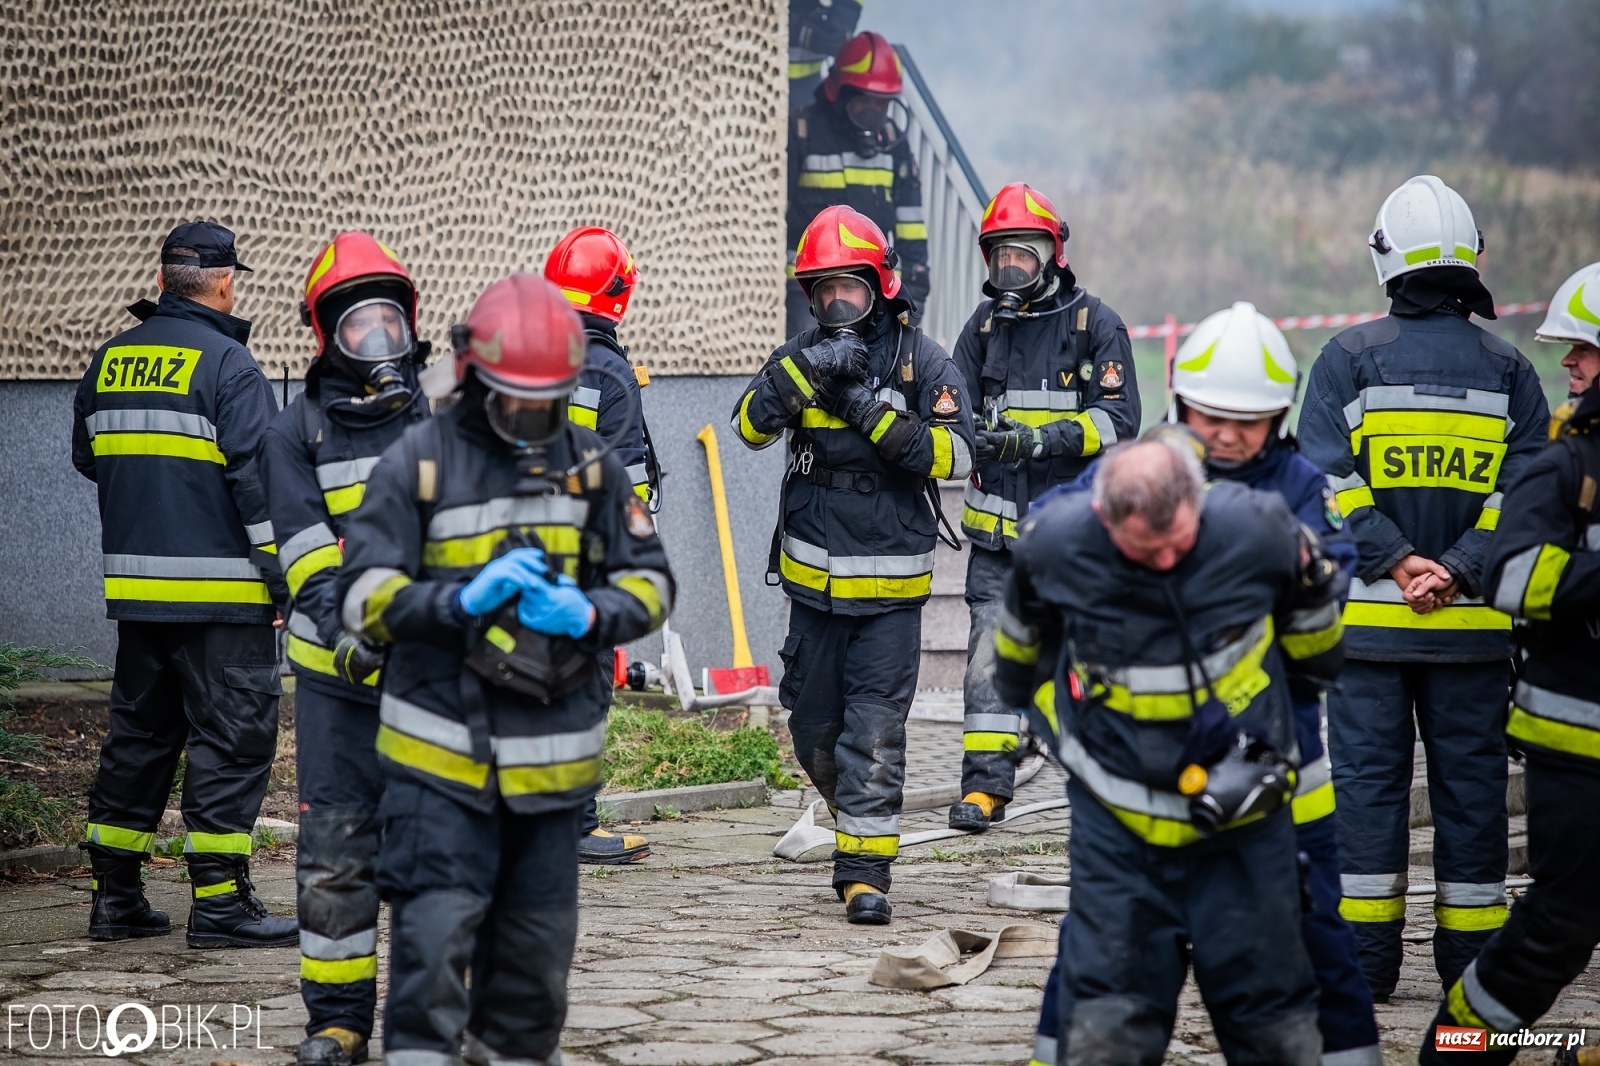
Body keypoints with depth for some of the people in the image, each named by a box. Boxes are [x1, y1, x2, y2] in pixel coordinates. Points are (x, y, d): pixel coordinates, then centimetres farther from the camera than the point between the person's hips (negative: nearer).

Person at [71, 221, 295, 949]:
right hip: (221, 588, -7)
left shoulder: (110, 360, 9)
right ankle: (220, 904, -5)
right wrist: (286, 576, -10)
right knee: (231, 738, -2)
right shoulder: (226, 362, -11)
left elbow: (87, 457, 21)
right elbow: (259, 477, -15)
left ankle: (115, 896, 17)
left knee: (139, 732, 15)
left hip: (135, 586, 7)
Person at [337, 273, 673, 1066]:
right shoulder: (418, 463, -5)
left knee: (537, 940, 14)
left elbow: (649, 584, 9)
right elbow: (364, 598, -7)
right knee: (435, 928, -12)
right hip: (442, 749, -4)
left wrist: (589, 614, -13)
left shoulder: (592, 464, 6)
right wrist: (462, 600, -23)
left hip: (553, 754, 4)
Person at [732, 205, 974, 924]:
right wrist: (804, 373, -25)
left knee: (875, 731, -8)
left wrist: (875, 414, -21)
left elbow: (953, 456, -11)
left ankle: (864, 868, -5)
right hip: (814, 580, 4)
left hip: (890, 582, -3)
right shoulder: (802, 354, 5)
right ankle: (855, 812, 38)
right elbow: (752, 426, -10)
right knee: (814, 729, 13)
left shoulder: (922, 361, -3)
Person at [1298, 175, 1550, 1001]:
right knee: (1470, 783, 8)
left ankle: (1366, 957, 5)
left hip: (1368, 619, -1)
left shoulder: (1349, 359, -2)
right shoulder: (1509, 370, 4)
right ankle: (1472, 958, 13)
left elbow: (1330, 482, -10)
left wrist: (1399, 564, -11)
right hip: (1473, 624, 1)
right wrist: (1459, 572, -10)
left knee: (1368, 778, 4)